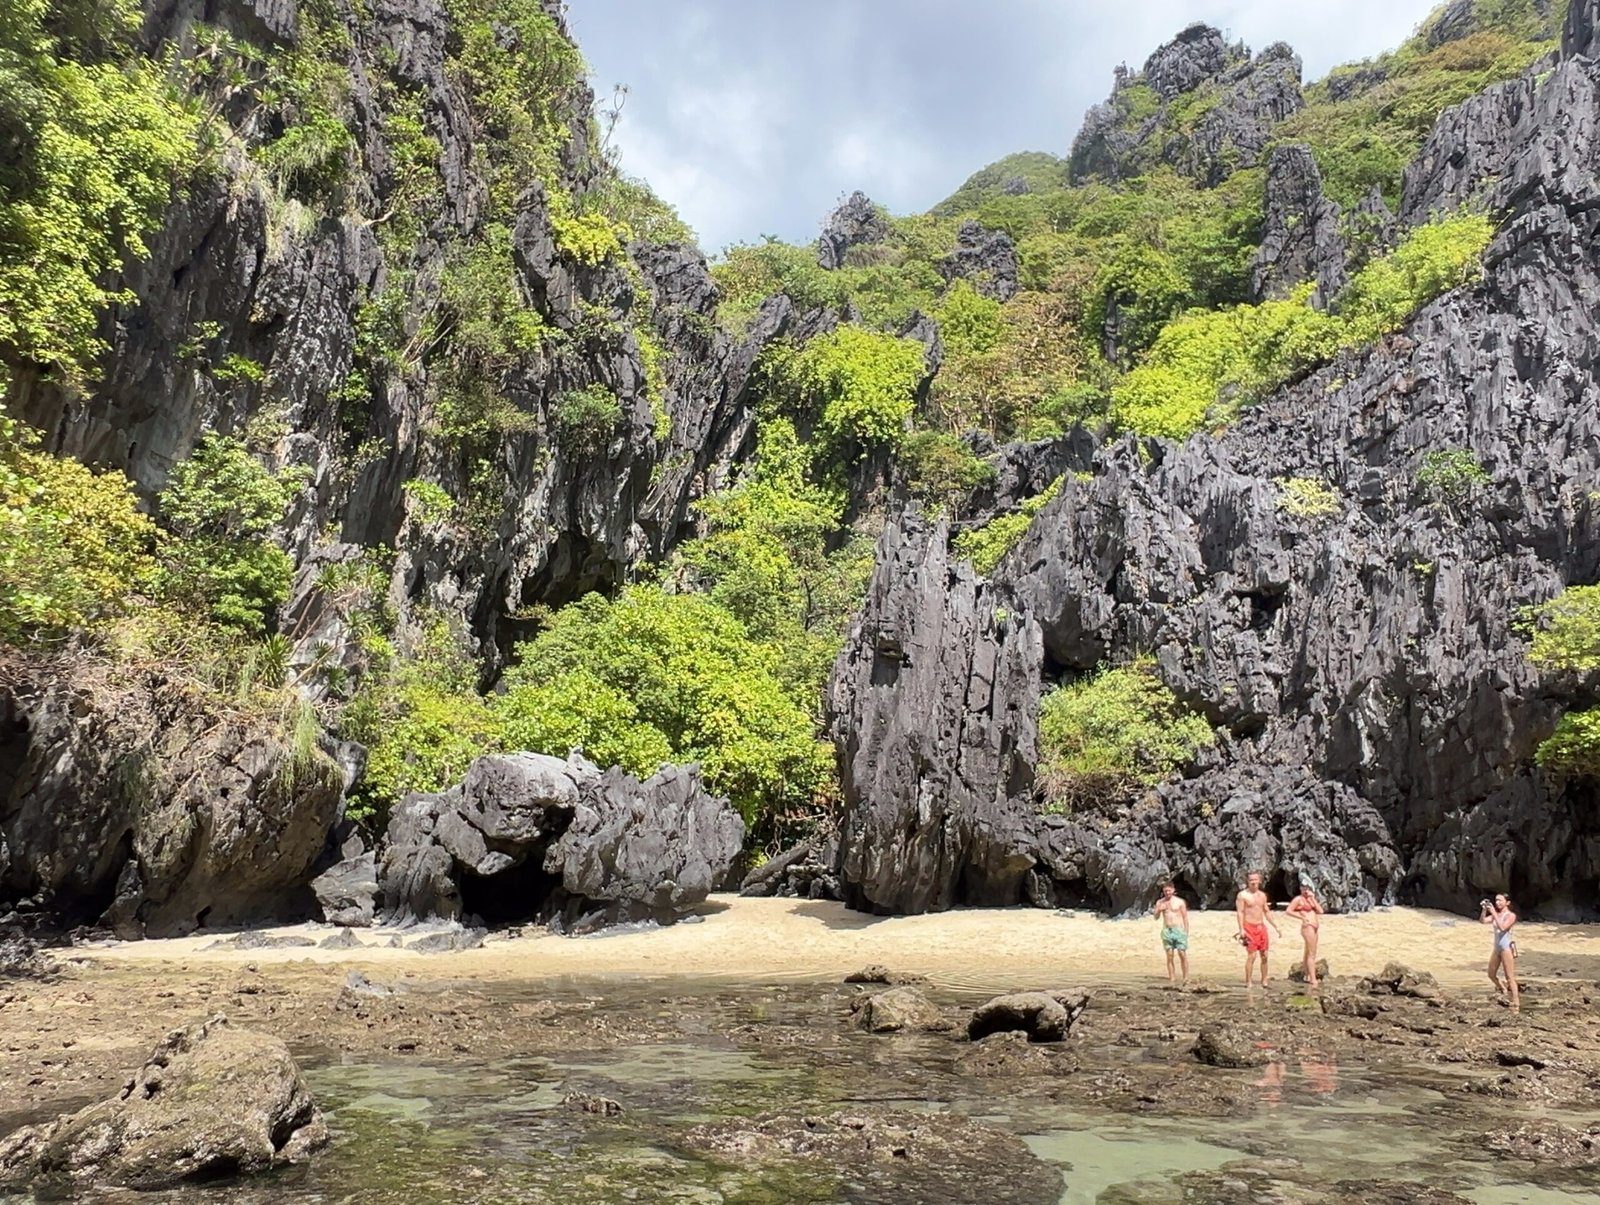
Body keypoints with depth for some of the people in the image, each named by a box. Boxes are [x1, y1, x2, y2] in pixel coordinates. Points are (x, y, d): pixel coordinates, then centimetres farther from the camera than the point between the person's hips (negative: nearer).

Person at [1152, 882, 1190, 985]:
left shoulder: (1180, 901, 0)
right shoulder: (1160, 902, 8)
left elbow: (1185, 917, 3)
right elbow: (1156, 918, 9)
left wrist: (1186, 932, -2)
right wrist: (1159, 910, -12)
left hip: (1179, 930, -2)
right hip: (1167, 931, 2)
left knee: (1182, 954, -7)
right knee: (1170, 956, 2)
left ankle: (1186, 978, -1)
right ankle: (1172, 978, 5)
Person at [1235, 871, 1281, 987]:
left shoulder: (1262, 895, 14)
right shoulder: (1242, 895, -5)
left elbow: (1267, 912, 20)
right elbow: (1240, 912, -10)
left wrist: (1276, 927, 16)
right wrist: (1241, 929, -18)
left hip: (1261, 927, 6)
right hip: (1249, 928, -6)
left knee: (1264, 955, 6)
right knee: (1252, 955, -12)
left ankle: (1264, 981, 16)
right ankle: (1248, 982, -6)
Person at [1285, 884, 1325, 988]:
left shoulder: (1310, 898, 16)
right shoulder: (1298, 899, -6)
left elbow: (1320, 911, 5)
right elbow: (1289, 911, -12)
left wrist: (1313, 898, -1)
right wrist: (1302, 916, -12)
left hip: (1314, 928, 8)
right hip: (1307, 927, -8)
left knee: (1309, 953, 15)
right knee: (1311, 954, -11)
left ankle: (1308, 977, 23)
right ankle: (1313, 980, -13)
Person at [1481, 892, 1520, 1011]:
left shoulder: (1511, 915, -10)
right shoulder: (1496, 915, 10)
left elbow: (1502, 927, -25)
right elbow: (1483, 920, -2)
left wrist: (1494, 913, -27)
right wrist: (1484, 910, -15)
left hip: (1507, 947, -7)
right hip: (1497, 947, 7)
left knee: (1510, 977, -5)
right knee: (1491, 975, 14)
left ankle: (1516, 1004, 0)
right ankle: (1504, 992, 35)